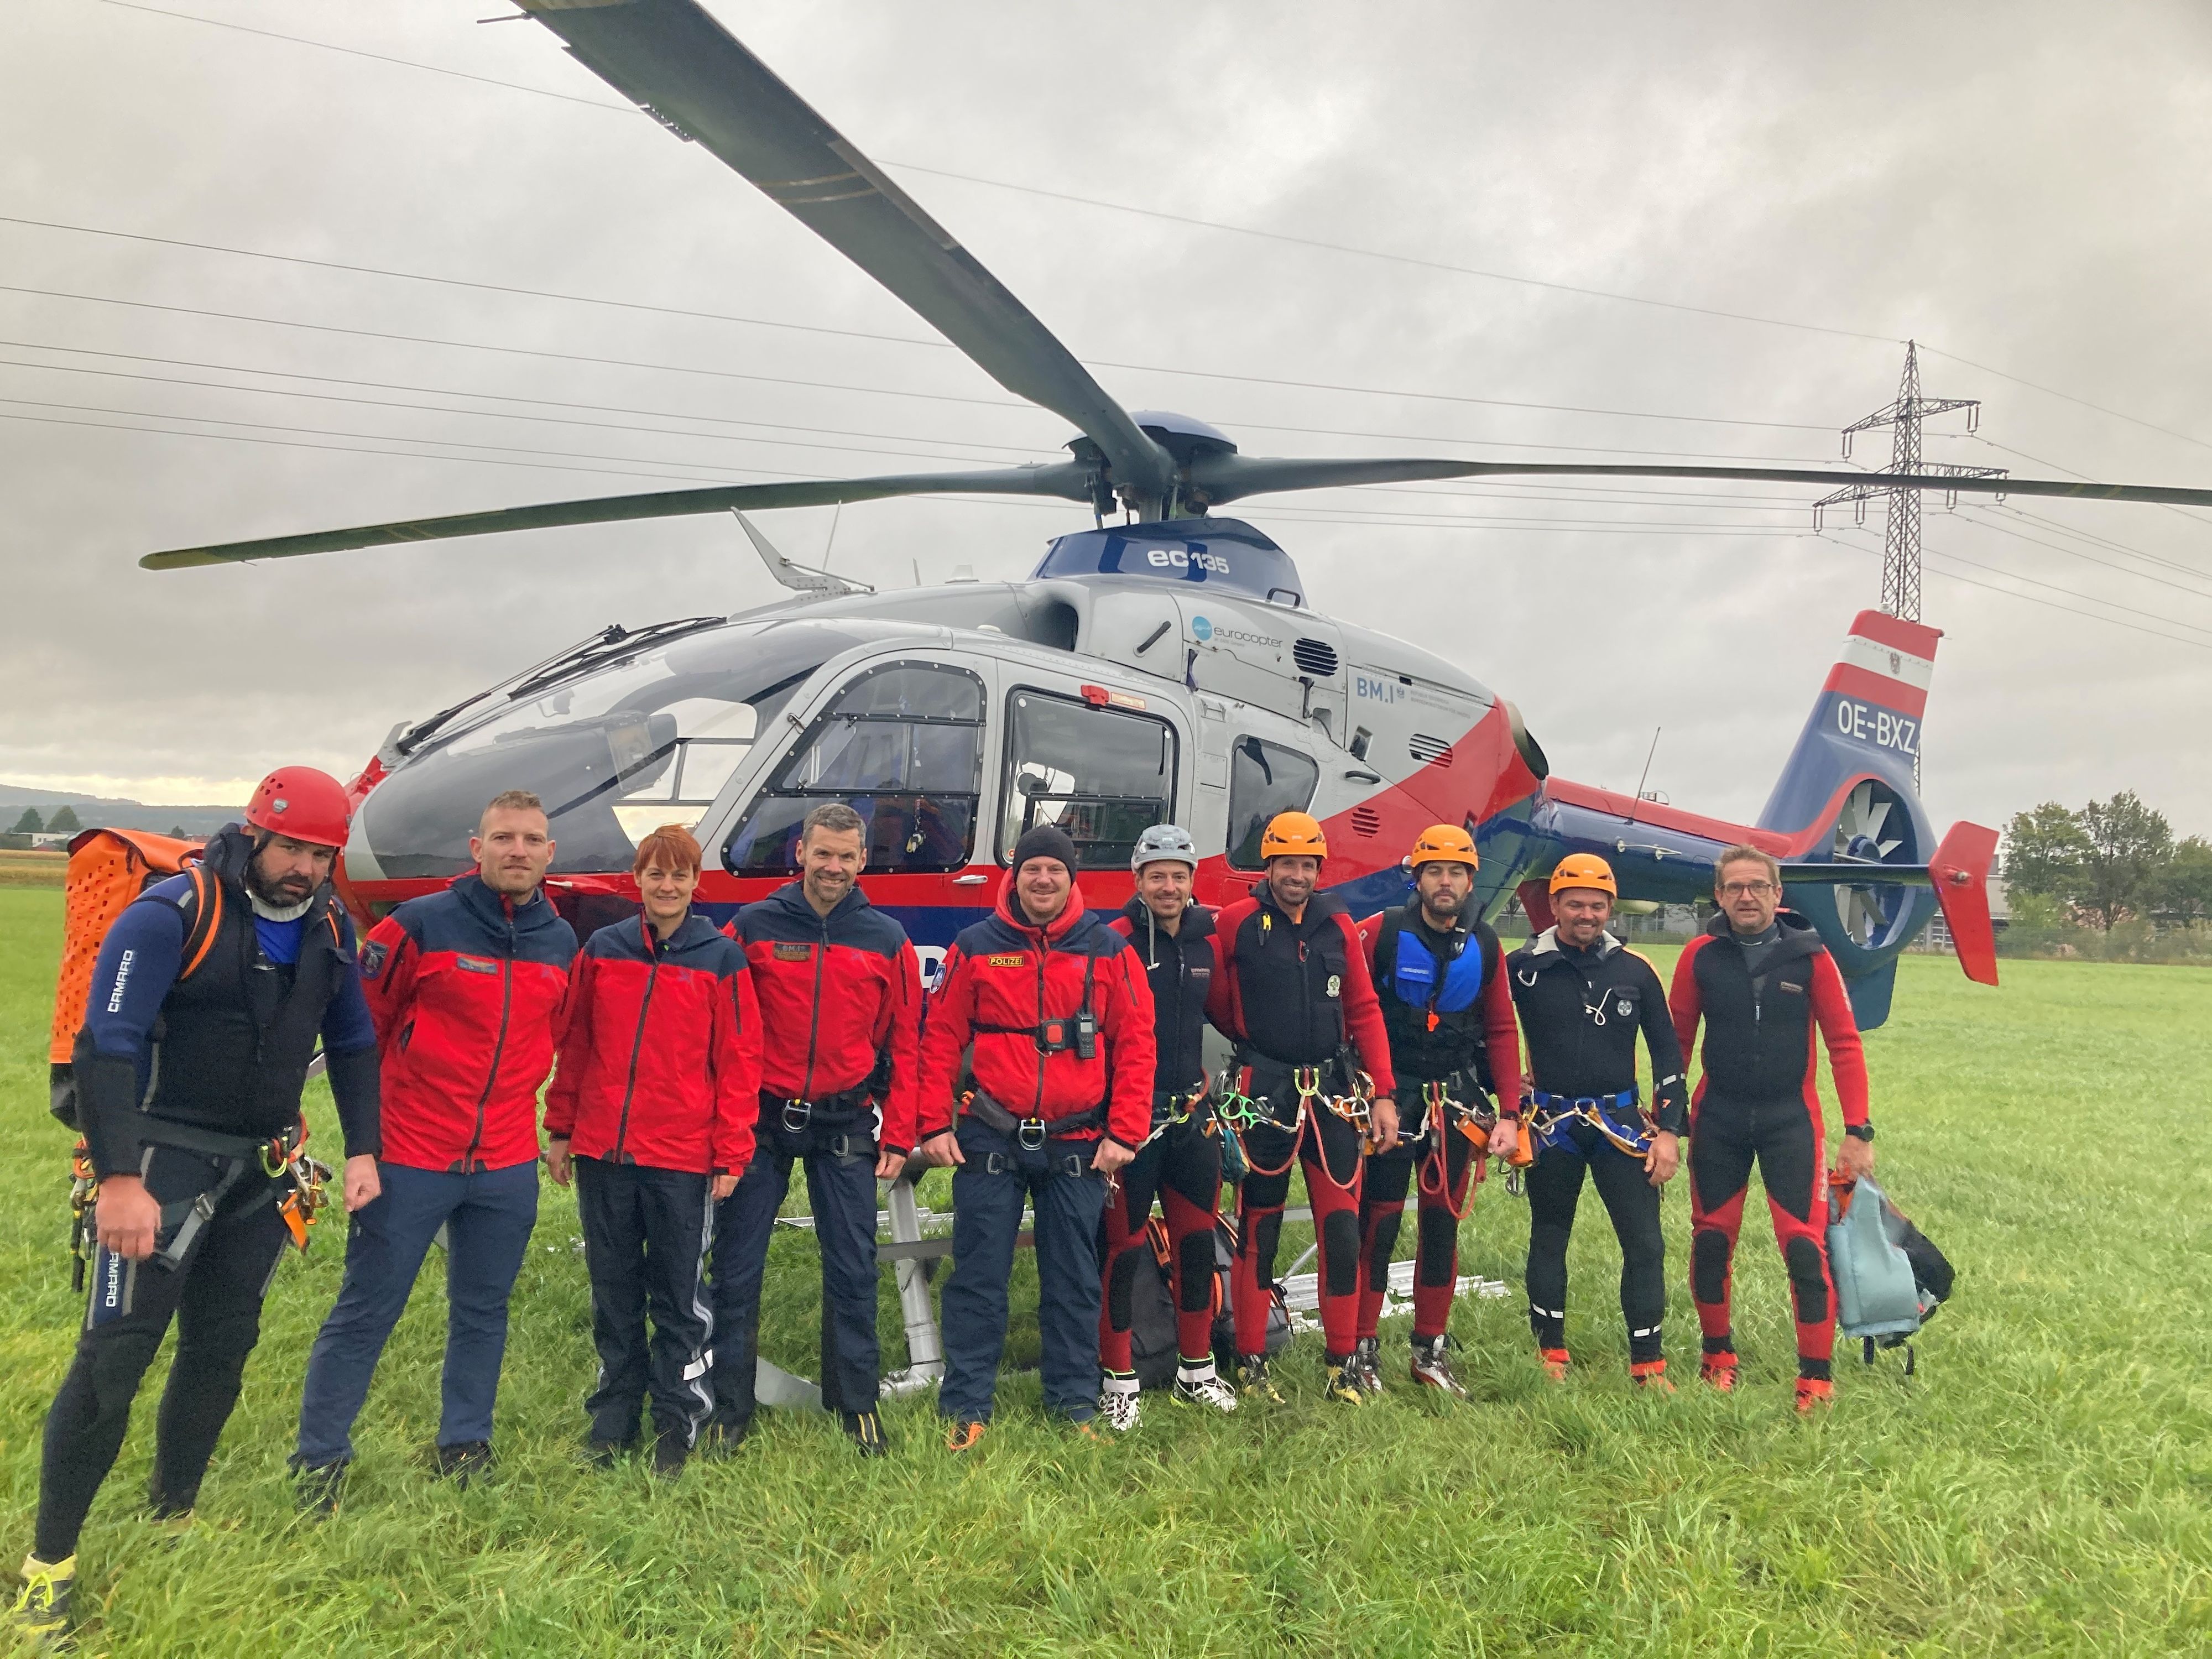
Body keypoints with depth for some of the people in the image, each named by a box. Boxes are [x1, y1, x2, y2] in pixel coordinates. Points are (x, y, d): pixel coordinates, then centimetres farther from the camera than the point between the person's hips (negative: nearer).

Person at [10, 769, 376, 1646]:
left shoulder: (329, 930, 3)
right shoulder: (171, 916, -16)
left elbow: (352, 1045, 14)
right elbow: (105, 1046, -20)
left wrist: (362, 1149, 9)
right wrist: (120, 1179, -26)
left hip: (261, 1168, 6)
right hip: (162, 1162, -5)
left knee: (222, 1345, 12)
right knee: (116, 1352, -6)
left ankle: (173, 1514, 30)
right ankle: (49, 1565, 8)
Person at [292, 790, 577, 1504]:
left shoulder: (561, 943, 3)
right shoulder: (422, 924, -11)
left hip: (509, 1168, 4)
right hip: (410, 1159, -4)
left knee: (483, 1312, 14)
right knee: (365, 1312, 6)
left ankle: (465, 1443, 31)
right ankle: (321, 1457, 22)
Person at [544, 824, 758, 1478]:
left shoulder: (721, 959, -3)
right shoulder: (601, 950, 5)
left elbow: (738, 1062, -4)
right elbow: (574, 1047, 10)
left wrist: (731, 1154, -6)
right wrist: (560, 1131, 9)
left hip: (683, 1160, -3)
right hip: (601, 1154, 3)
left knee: (678, 1296, 6)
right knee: (613, 1293, 14)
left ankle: (676, 1423, 20)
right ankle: (613, 1417, 28)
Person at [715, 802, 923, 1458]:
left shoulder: (887, 940, 3)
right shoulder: (753, 927, -1)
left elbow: (903, 1044, 6)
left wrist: (898, 1134, 2)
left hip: (845, 1126, 1)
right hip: (760, 1120, 0)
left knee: (853, 1269, 6)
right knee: (737, 1269, 4)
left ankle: (857, 1402, 21)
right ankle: (728, 1405, 19)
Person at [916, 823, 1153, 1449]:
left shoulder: (1108, 950, 2)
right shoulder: (976, 947, 2)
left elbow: (1135, 1045, 2)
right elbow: (939, 1037, 3)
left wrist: (1124, 1133, -3)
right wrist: (934, 1125, -3)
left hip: (1078, 1145, 1)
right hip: (991, 1139, -1)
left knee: (1074, 1282, 10)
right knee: (978, 1278, 4)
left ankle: (1075, 1405, 23)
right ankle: (965, 1408, 15)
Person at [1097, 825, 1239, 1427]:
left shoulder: (1208, 942, 7)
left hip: (1192, 1116, 6)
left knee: (1198, 1240, 12)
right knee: (1124, 1247, 1)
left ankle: (1196, 1370, 27)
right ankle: (1119, 1379, 15)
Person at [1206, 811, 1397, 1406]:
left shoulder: (1338, 925, 6)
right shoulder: (1236, 923, -5)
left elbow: (1364, 1011, 6)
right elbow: (1216, 1003, 4)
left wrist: (1382, 1095, 2)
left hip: (1332, 1095, 3)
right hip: (1264, 1095, -3)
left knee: (1342, 1228, 3)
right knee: (1258, 1231, 6)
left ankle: (1343, 1362, 17)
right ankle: (1251, 1361, 18)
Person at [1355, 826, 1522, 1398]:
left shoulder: (1485, 945, 5)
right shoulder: (1382, 933, -9)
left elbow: (1500, 1030, 10)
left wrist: (1509, 1109, 4)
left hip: (1457, 1103, 4)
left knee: (1443, 1223, 10)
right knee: (1378, 1222, -3)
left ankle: (1430, 1351, 22)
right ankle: (1364, 1350, 9)